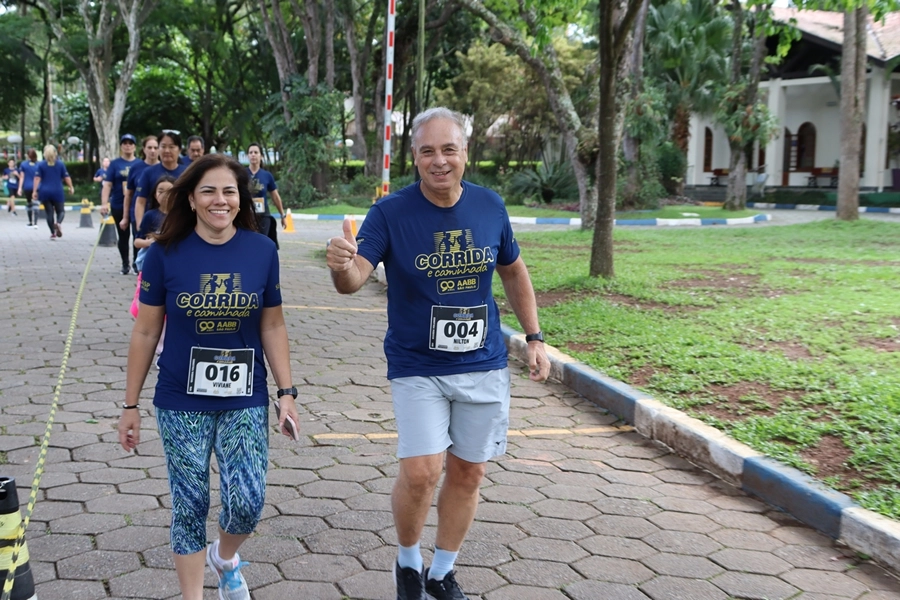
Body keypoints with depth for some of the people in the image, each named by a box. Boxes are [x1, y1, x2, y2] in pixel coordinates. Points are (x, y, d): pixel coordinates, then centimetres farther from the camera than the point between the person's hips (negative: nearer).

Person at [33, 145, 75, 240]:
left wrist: (35, 191, -6)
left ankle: (53, 233, 4)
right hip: (57, 192, 0)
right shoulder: (60, 164, 2)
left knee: (49, 213, 7)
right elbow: (66, 177, 2)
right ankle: (58, 223, -25)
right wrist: (71, 187, 13)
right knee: (60, 211, 8)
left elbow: (37, 178, -6)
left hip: (45, 192, 0)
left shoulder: (41, 164, 1)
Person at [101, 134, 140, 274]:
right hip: (119, 206, 0)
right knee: (123, 236, 8)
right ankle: (125, 264, 20)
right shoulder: (115, 164, 2)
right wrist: (104, 204, -14)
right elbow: (107, 185, -3)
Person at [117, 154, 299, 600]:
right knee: (189, 505, 6)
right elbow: (145, 332, 0)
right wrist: (130, 404, 2)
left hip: (246, 400, 1)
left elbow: (272, 327, 4)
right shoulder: (165, 254, -7)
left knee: (248, 502, -4)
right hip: (181, 403, -1)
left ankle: (225, 557, 30)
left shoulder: (262, 251, -4)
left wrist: (286, 391, 0)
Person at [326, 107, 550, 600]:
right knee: (421, 472, -13)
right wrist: (343, 266, -48)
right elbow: (354, 279, -24)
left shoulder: (490, 206, -3)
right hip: (417, 368, -3)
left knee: (467, 472, 11)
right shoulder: (390, 212, -12)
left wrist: (534, 338, 8)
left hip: (484, 366, 4)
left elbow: (514, 272, 12)